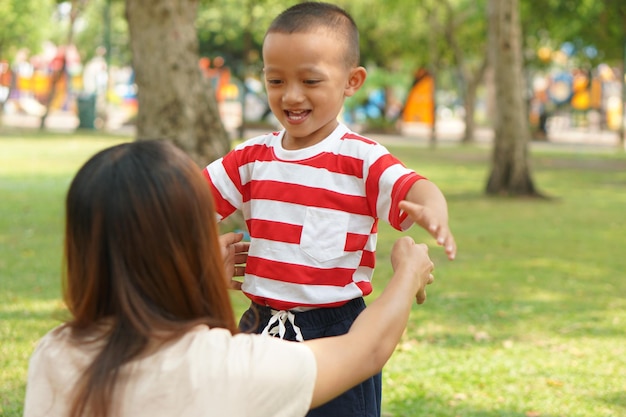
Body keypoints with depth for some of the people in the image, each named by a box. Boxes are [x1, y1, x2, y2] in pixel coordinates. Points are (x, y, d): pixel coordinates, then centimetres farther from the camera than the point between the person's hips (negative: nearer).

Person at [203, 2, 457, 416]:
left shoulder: (362, 160, -9)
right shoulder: (253, 157, 5)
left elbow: (411, 188, -25)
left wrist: (432, 210, -48)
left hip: (336, 331, -4)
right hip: (261, 327, 4)